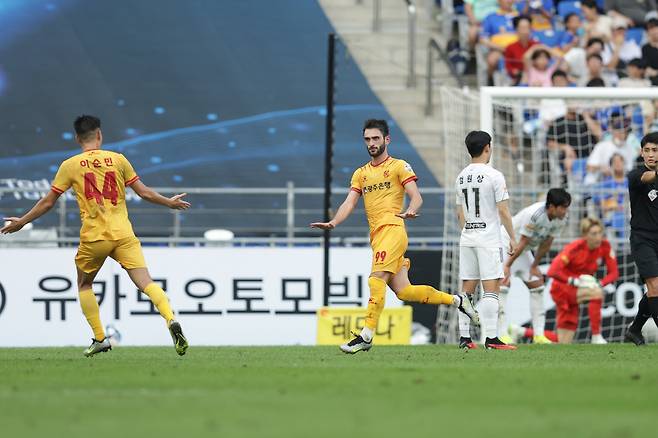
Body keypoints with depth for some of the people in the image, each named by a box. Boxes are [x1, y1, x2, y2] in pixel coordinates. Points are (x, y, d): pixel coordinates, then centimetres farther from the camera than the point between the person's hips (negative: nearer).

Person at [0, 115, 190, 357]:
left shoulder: (70, 165, 2)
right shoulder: (118, 160, 6)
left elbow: (48, 202, 6)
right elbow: (144, 193, 9)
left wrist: (21, 221, 19)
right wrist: (170, 203, 26)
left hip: (93, 237, -1)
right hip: (123, 235, 1)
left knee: (84, 285, 21)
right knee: (146, 282, -6)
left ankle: (100, 339, 13)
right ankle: (170, 319, -31)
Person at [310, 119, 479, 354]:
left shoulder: (399, 166, 4)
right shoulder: (361, 173, 21)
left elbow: (416, 197, -4)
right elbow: (349, 203, 13)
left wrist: (409, 211, -27)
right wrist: (333, 223, -5)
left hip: (391, 228, -7)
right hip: (376, 235, 7)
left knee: (376, 279, -20)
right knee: (403, 291, 5)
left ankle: (366, 336, -23)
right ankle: (456, 300, 21)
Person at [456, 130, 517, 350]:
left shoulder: (461, 177, 9)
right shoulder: (494, 176, -10)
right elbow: (503, 211, -11)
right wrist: (512, 237, -3)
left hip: (467, 239, 6)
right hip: (489, 239, -6)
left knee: (467, 289, 8)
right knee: (491, 289, -7)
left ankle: (464, 337, 8)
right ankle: (491, 338, -12)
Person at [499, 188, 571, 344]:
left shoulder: (561, 220, -12)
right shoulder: (534, 214, -34)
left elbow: (546, 244, -1)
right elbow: (523, 243, -28)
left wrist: (534, 266, 3)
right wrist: (508, 266, -21)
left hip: (523, 250, 8)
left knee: (537, 284, 3)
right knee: (504, 282, -19)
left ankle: (539, 335, 5)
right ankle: (501, 333, -22)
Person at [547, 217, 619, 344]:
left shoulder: (605, 246, -9)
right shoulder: (575, 248, -23)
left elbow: (613, 272, -6)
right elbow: (552, 271, -28)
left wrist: (600, 284, -25)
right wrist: (574, 281, -38)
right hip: (562, 289, -6)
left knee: (564, 343, 7)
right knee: (596, 293, -35)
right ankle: (596, 337, -26)